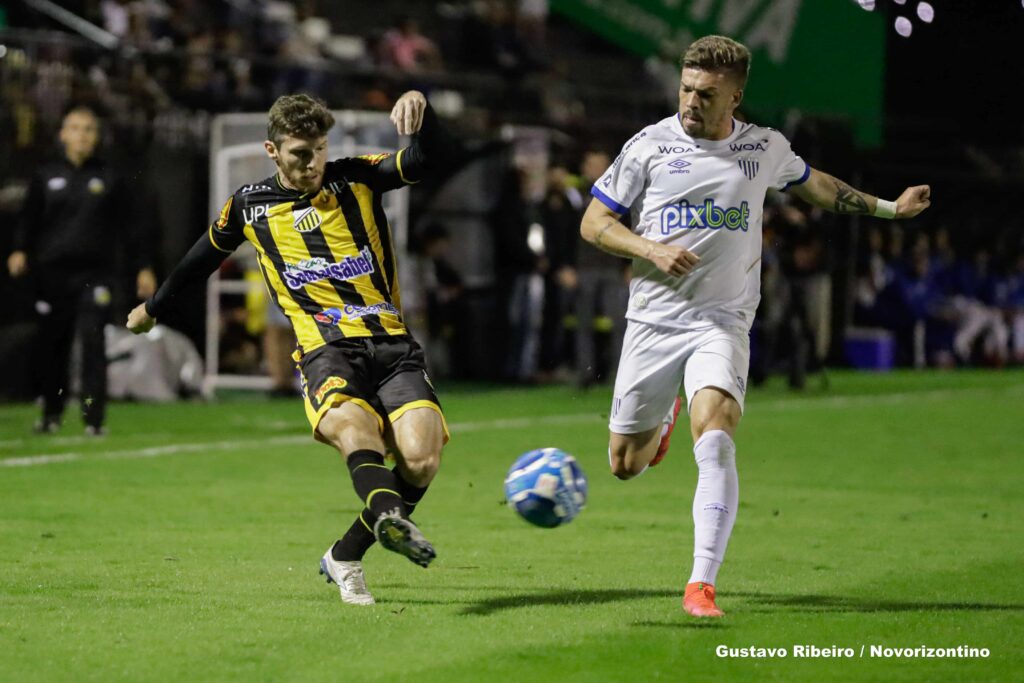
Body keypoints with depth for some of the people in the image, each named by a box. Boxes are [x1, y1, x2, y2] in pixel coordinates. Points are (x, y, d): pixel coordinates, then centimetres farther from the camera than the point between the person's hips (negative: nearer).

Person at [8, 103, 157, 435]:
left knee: (93, 341, -12)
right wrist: (21, 251, -9)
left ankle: (94, 417, -12)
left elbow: (125, 226, 11)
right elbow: (29, 220, 9)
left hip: (95, 272, -1)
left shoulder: (107, 178, 8)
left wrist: (142, 267, 9)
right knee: (52, 345, 5)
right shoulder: (46, 177, 9)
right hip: (53, 273, 1)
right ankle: (51, 413, 21)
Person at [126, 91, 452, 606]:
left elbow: (430, 158, -2)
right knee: (352, 428, -36)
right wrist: (154, 308, 46)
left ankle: (345, 556, 0)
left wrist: (418, 109, -23)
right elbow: (203, 257, 32)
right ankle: (390, 518, -65)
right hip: (326, 350, -1)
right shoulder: (249, 206, 14)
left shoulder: (356, 179, 11)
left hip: (392, 345, 1)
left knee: (421, 458, -21)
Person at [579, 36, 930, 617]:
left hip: (723, 323, -1)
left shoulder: (766, 148, 5)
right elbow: (594, 224, 2)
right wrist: (650, 250, -15)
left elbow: (812, 184, 27)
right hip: (653, 322, 1)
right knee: (625, 464, 8)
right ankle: (665, 415, 46)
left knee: (714, 438, -26)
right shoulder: (651, 145, -2)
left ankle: (702, 585, -26)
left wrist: (887, 207, 27)